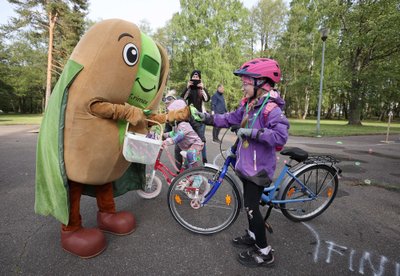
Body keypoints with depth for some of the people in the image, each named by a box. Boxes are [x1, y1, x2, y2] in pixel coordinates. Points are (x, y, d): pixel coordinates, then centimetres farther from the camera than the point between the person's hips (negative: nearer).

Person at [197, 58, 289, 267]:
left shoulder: (271, 108, -20)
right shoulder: (248, 104, 6)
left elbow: (281, 136, -29)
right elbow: (231, 118, 8)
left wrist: (253, 132, -28)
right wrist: (209, 118, 0)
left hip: (259, 167, -8)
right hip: (246, 163, 8)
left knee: (251, 207, 0)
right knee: (249, 203, 21)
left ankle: (264, 253, 20)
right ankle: (252, 236, 44)